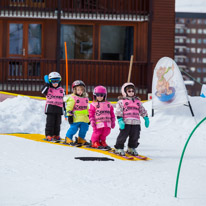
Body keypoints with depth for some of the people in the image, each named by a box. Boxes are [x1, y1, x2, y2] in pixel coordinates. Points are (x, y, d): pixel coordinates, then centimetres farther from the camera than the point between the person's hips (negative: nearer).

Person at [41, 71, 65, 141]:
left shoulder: (61, 90, 12)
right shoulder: (48, 88, 2)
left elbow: (63, 100, 18)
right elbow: (43, 91, -20)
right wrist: (47, 84, -15)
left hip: (59, 109, 4)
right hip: (50, 108, -3)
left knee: (57, 123, 7)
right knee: (50, 122, -4)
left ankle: (56, 135, 17)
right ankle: (48, 135, 2)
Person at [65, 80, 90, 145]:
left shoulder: (85, 98, 17)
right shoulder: (72, 98, -6)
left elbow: (87, 108, 26)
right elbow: (69, 107, -9)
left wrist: (88, 116, 25)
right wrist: (69, 115, -14)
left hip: (84, 118, 7)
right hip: (76, 118, -7)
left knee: (84, 128, 6)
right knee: (73, 128, -9)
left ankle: (81, 139, 22)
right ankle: (68, 139, 8)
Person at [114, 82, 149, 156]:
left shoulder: (137, 101, 20)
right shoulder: (121, 101, 4)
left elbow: (142, 110, 25)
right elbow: (118, 111, -3)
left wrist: (146, 118, 18)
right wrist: (120, 120, -14)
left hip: (136, 123, 5)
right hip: (126, 122, -4)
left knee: (135, 136, 5)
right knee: (123, 135, -5)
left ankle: (131, 148, 22)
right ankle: (119, 148, 8)